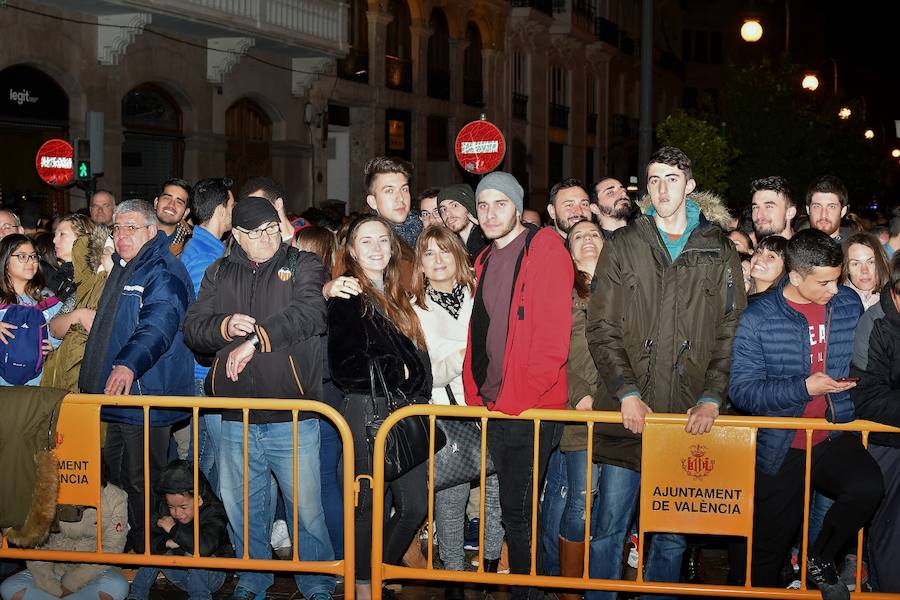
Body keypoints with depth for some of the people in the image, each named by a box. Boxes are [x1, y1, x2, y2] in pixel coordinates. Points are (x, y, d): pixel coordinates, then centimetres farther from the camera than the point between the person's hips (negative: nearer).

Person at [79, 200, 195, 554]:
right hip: (112, 394, 10)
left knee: (142, 485, -1)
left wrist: (129, 364, -47)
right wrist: (91, 378, 28)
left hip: (145, 396, -10)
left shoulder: (164, 272, -14)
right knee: (115, 478, 18)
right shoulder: (120, 270, 17)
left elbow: (158, 323, -31)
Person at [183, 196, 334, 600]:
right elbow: (192, 328, 7)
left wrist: (255, 340, -18)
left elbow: (309, 313, -14)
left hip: (292, 416, -3)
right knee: (243, 509, 13)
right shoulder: (219, 273, 14)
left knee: (305, 507, -1)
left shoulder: (303, 265, 4)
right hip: (236, 417, 4)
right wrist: (225, 326, -13)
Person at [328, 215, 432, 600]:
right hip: (368, 411, -7)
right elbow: (347, 365, -15)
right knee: (370, 506, 0)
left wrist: (417, 388, 4)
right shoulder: (347, 298, -6)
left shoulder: (396, 298, 18)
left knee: (415, 505, 5)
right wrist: (397, 374, -7)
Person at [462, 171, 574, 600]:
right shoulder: (485, 261, 16)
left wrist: (520, 395, -18)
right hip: (492, 406, 7)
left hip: (531, 409, -7)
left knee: (518, 512, -3)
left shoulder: (544, 248, -8)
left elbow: (554, 332, -16)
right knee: (511, 507, 14)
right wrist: (475, 395, 8)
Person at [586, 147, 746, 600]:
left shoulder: (719, 252, 8)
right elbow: (602, 329, 2)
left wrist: (711, 398, -8)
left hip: (689, 417, 1)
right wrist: (627, 393, -10)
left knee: (672, 534, 9)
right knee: (610, 527, 2)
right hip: (627, 415, -1)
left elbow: (732, 332, 5)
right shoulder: (623, 247, 7)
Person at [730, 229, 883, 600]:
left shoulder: (849, 303, 2)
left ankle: (821, 559, -2)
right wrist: (804, 388, -21)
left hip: (834, 439, 2)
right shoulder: (758, 319, -10)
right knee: (769, 548, 4)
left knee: (868, 486, -28)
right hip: (781, 450, -2)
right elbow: (741, 390, -14)